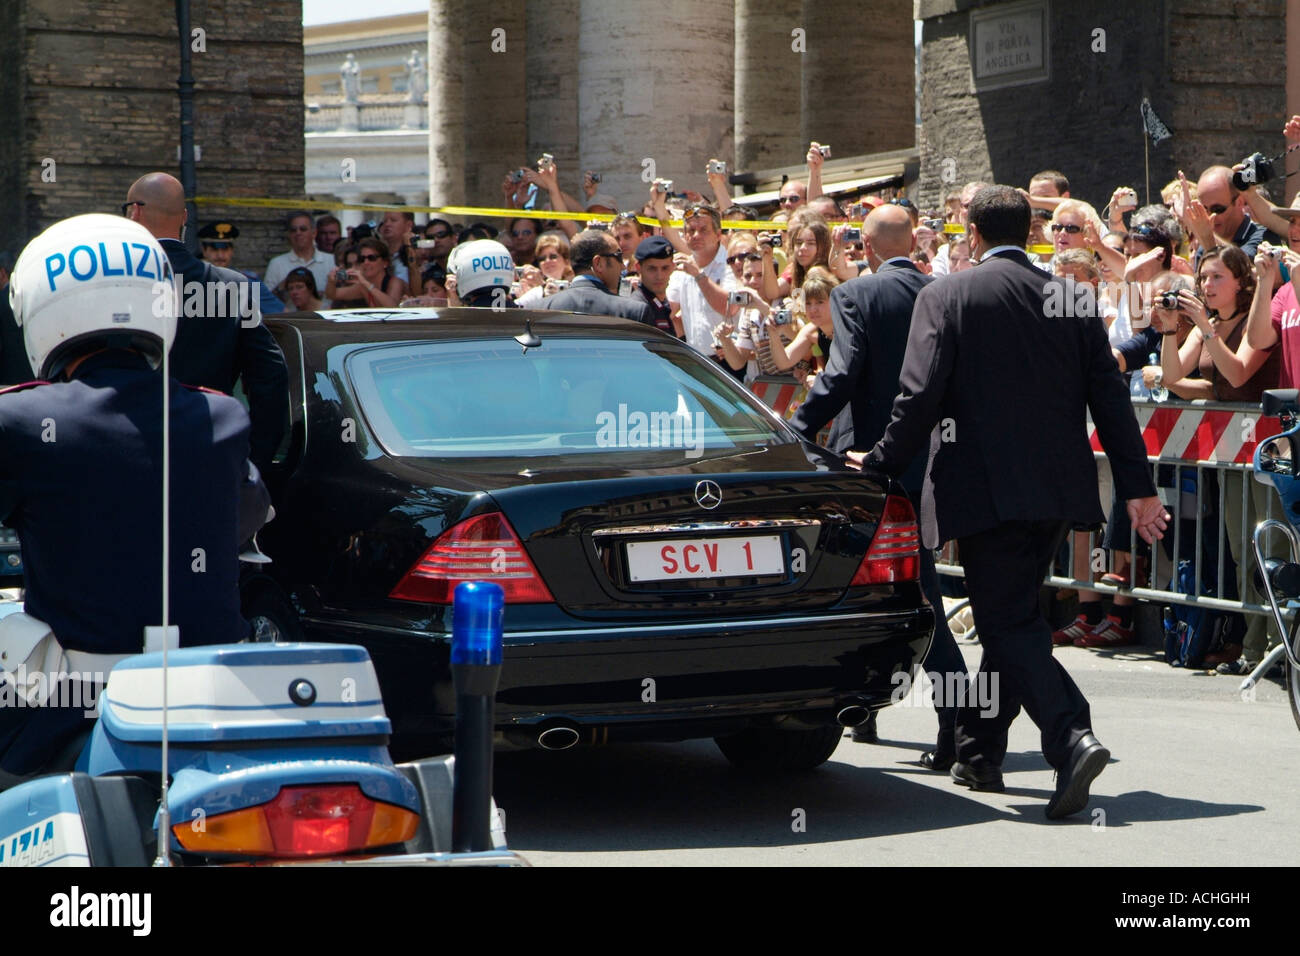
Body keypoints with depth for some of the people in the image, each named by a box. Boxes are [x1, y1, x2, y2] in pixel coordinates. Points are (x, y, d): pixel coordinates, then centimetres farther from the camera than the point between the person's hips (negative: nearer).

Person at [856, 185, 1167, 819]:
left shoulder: (945, 297, -4)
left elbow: (920, 397, -11)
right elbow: (1111, 399, 7)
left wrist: (880, 465, 0)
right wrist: (1137, 487, 10)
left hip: (986, 490, -5)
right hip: (1058, 491, 6)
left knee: (1008, 623, -4)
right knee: (1010, 615, 18)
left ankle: (1072, 738, -24)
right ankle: (978, 753, 27)